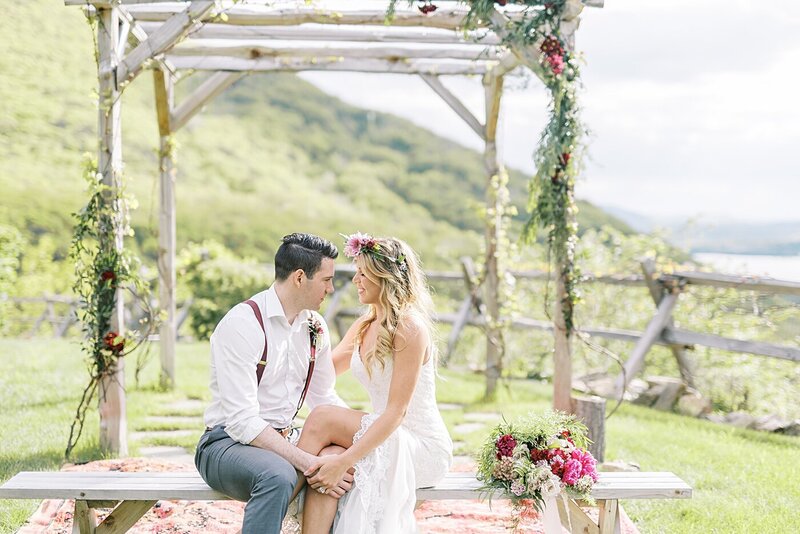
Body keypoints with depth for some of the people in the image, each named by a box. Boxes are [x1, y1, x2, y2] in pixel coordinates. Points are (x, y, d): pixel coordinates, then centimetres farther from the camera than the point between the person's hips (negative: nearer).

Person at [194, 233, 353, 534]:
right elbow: (242, 421, -24)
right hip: (228, 442, -7)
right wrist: (310, 464, -30)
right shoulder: (243, 324, -18)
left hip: (284, 441, 7)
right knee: (278, 475, -37)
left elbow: (324, 398, 17)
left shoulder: (315, 327, 5)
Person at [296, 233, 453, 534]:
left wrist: (344, 461, -29)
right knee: (326, 466, -27)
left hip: (424, 447, -6)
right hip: (384, 438, 6)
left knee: (323, 419, -24)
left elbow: (396, 411, -22)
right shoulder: (364, 327, 9)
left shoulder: (410, 328, -16)